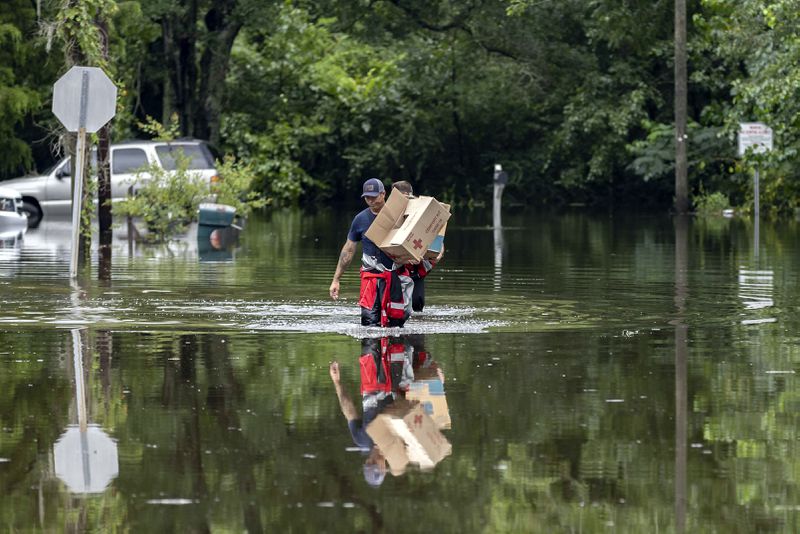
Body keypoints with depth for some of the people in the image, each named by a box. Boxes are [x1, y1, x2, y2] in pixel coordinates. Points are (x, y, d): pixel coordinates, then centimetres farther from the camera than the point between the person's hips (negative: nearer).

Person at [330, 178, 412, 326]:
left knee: (396, 321, 0)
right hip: (371, 276, 0)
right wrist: (336, 280, 13)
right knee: (370, 322, -13)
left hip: (397, 276, 0)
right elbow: (348, 250, 14)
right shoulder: (361, 219, 7)